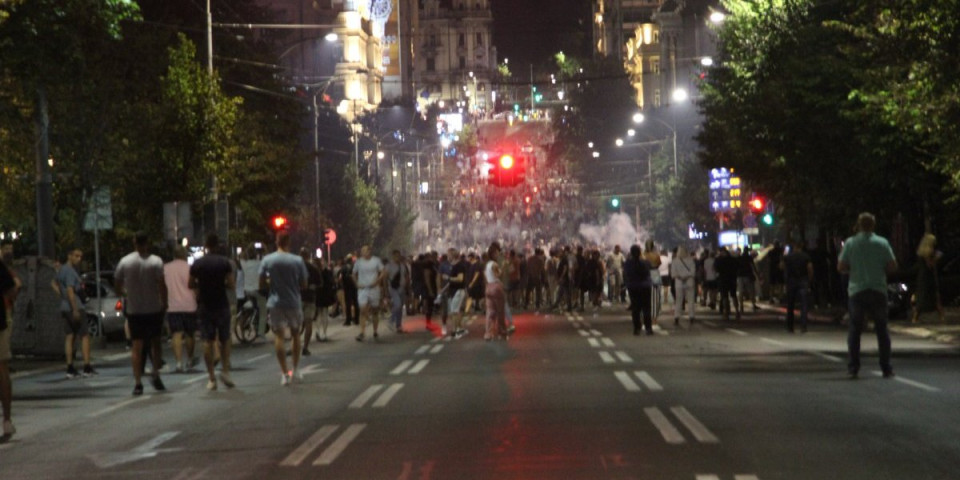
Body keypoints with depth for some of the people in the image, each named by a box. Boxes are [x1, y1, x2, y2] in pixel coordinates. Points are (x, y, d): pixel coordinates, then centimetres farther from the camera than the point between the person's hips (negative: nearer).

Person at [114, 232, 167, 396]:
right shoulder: (155, 261, -9)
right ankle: (156, 375, 6)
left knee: (137, 346, 2)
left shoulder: (124, 262, 0)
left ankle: (137, 383, -4)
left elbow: (117, 284, 7)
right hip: (154, 308, -1)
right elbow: (162, 285, -15)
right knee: (155, 342, 15)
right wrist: (164, 303, -4)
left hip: (133, 310, 2)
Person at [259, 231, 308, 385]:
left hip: (275, 303, -1)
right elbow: (303, 285, -1)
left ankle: (284, 374, -4)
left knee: (279, 336, 1)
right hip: (293, 303, 1)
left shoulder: (267, 260, -6)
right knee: (295, 335, 17)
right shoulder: (297, 260, -6)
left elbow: (262, 284, -2)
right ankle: (296, 370, 17)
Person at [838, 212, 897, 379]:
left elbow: (841, 267, -1)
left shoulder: (850, 243, -2)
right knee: (882, 329, 8)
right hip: (878, 290, 0)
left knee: (855, 329, 5)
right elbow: (892, 267, -2)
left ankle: (853, 367, -1)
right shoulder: (882, 243, -2)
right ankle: (886, 368, 6)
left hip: (857, 290, 0)